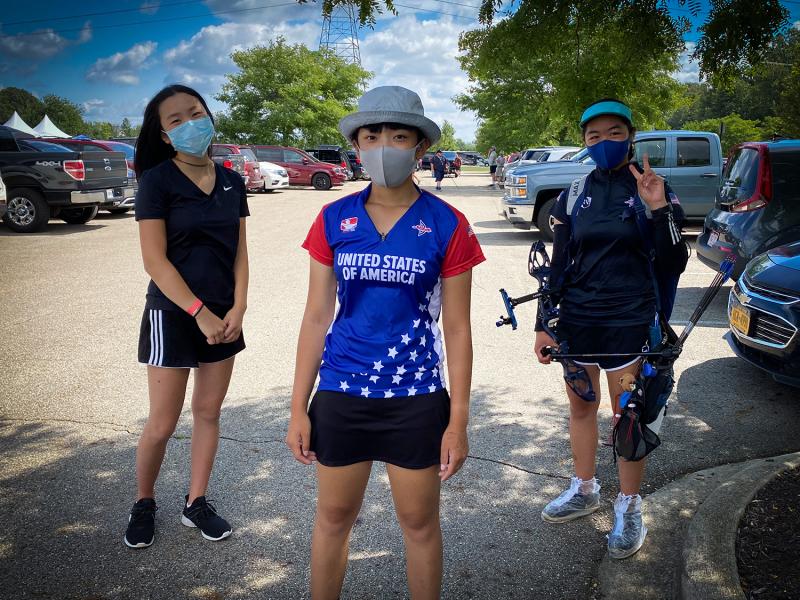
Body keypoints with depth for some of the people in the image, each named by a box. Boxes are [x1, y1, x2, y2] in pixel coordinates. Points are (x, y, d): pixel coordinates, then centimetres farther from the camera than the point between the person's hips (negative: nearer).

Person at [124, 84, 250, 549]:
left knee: (209, 412, 11)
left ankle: (196, 504, 27)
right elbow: (155, 259, -13)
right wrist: (200, 312, -17)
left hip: (223, 315, 5)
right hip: (173, 314, -4)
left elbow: (240, 251, 6)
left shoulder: (231, 183, 5)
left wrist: (238, 308, -6)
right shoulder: (157, 181, -9)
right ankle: (143, 504, 27)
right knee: (163, 424, 3)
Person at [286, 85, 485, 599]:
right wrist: (299, 409, 2)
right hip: (341, 394, 2)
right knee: (333, 517, 17)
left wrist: (459, 421, -4)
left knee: (419, 522, 14)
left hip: (416, 398, -1)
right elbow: (316, 317, 2)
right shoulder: (334, 220, -1)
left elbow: (456, 329, -4)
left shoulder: (447, 225, -6)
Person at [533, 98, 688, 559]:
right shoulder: (574, 194, 4)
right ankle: (585, 491, 35)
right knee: (581, 405, 15)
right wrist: (543, 324, 4)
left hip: (629, 322, -3)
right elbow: (558, 265, 7)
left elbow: (675, 265, -8)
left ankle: (630, 508, 23)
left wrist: (660, 210, -22)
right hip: (576, 319, 4)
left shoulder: (653, 190, -4)